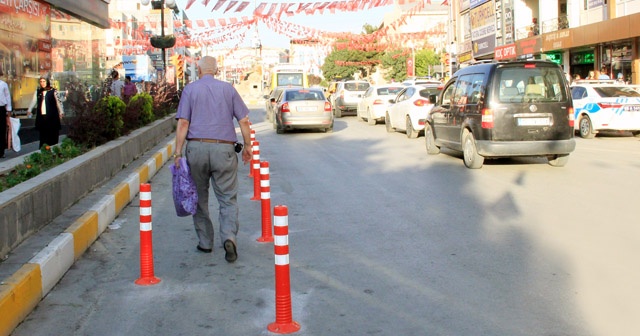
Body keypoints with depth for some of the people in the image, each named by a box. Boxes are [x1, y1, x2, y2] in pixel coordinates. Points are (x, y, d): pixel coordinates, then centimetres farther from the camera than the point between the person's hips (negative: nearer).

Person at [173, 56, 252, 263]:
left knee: (199, 197, 14)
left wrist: (178, 152, -2)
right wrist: (247, 146, 15)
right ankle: (229, 236, -18)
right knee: (227, 198, 3)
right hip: (224, 148, 0)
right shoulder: (228, 89, 9)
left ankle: (205, 242, 19)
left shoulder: (190, 89, 6)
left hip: (196, 147, 0)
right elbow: (243, 121, 5)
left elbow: (183, 123, -3)